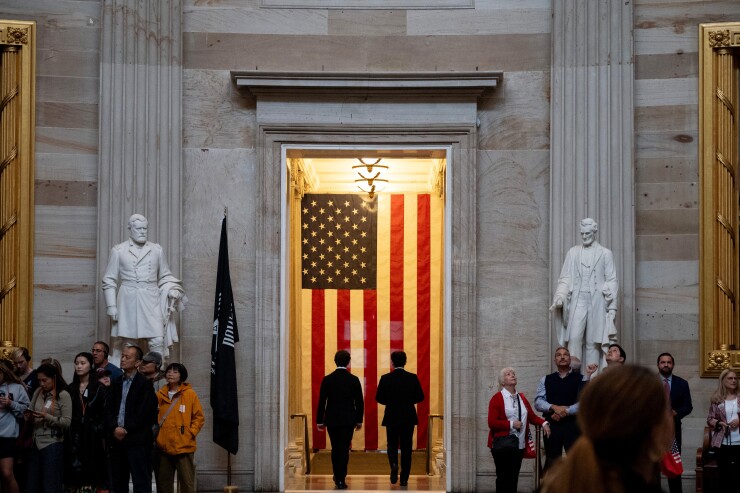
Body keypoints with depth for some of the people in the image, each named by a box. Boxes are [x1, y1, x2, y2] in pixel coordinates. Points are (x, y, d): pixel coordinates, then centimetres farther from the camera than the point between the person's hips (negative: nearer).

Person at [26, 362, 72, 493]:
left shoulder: (63, 395, -7)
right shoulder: (38, 393, 10)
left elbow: (67, 422, -11)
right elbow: (30, 413, 17)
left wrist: (47, 417, -20)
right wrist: (29, 417, -6)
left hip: (53, 444, -6)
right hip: (36, 443, 6)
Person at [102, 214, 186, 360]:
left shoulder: (157, 250, 12)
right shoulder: (118, 251, 5)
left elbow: (165, 276, 19)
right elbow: (109, 281, 6)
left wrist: (171, 290, -1)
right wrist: (111, 306, -1)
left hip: (151, 302, 1)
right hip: (128, 302, -1)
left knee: (158, 341, -10)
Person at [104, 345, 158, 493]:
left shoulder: (144, 384, -2)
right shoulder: (116, 384, 17)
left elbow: (143, 412, -10)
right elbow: (109, 409, 9)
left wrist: (126, 429, -12)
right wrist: (115, 428, -7)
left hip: (137, 440, -6)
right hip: (117, 439, 6)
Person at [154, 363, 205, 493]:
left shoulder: (190, 394, 0)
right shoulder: (160, 395, 8)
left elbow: (199, 417, 1)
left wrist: (190, 433, -8)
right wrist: (156, 433, 5)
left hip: (184, 447, -4)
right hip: (163, 447, 4)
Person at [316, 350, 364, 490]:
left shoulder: (327, 379, -4)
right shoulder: (354, 380, -5)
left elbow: (321, 402, -2)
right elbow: (359, 402, -1)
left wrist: (319, 421, 5)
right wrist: (359, 420, 10)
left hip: (331, 419, 1)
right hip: (348, 420, -1)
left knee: (335, 448, 15)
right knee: (344, 449, 0)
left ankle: (337, 477, 25)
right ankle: (341, 479, -6)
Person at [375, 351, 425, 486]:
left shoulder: (385, 378, -6)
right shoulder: (413, 378, -5)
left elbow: (379, 398, -4)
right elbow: (420, 397, -2)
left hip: (391, 417, 0)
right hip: (408, 417, 0)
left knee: (392, 445, 15)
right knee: (406, 447, 7)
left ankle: (394, 465, -14)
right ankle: (404, 478, 6)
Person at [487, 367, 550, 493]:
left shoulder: (521, 398, 15)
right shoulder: (497, 398, -4)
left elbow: (532, 416, 14)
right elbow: (491, 422, -10)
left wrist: (543, 423, -5)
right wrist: (511, 424, -15)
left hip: (519, 445, 5)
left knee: (514, 478, 7)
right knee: (503, 478, -2)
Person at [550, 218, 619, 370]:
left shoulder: (605, 253, 8)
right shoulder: (573, 252, 12)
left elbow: (612, 281, 6)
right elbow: (565, 278, 10)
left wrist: (612, 308, 0)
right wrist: (559, 297, -7)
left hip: (597, 302, -1)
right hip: (577, 301, 1)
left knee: (593, 342, -1)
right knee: (574, 338, -13)